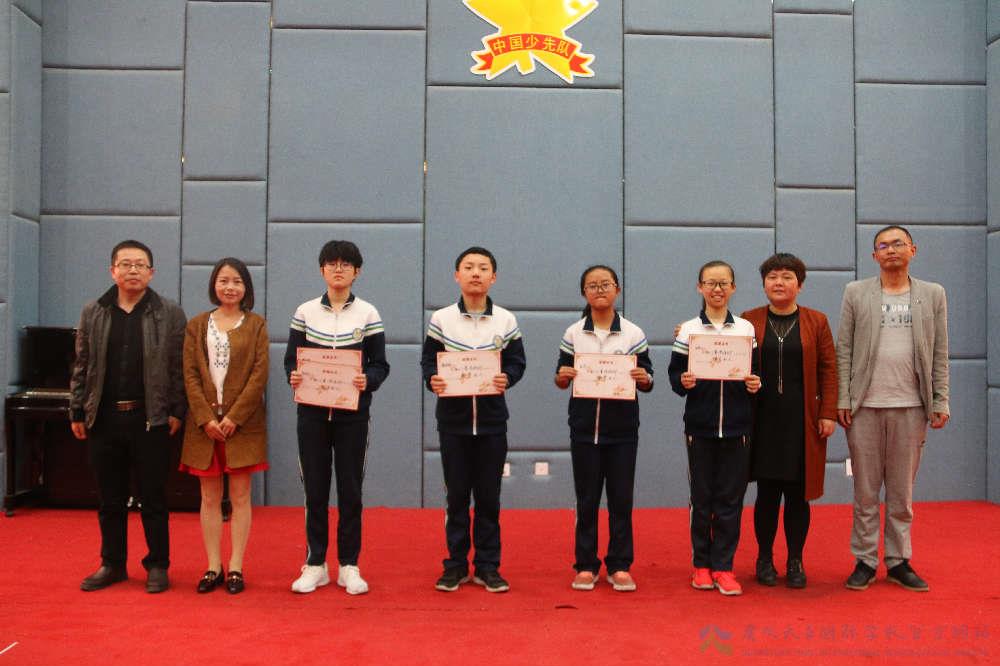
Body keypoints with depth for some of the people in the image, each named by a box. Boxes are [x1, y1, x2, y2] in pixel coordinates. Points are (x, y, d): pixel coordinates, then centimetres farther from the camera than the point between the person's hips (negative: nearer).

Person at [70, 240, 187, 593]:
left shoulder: (170, 314, -1)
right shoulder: (92, 313, 8)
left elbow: (179, 368, -2)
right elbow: (82, 367, 10)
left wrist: (177, 411, -7)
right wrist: (77, 412, 6)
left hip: (150, 419, -3)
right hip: (104, 418, 3)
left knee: (153, 498, 4)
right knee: (110, 499, 11)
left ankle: (157, 566, 16)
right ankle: (112, 564, 24)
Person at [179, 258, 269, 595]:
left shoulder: (256, 324, 3)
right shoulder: (197, 325, 9)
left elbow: (260, 374, -5)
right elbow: (190, 375, 2)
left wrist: (234, 417, -12)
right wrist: (207, 418, -10)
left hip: (243, 423, -2)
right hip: (205, 422, 2)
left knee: (240, 496, 3)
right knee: (209, 498, 7)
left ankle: (235, 567, 10)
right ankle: (213, 567, 14)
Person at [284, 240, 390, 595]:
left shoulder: (368, 313, 1)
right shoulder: (305, 311, 5)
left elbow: (380, 364, 0)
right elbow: (291, 358, 7)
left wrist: (368, 380, -21)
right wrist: (293, 377, -15)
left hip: (352, 413, -1)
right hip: (312, 411, 1)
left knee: (350, 489, 5)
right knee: (314, 489, 6)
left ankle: (349, 566, 16)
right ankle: (315, 564, 18)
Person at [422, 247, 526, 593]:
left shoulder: (506, 320, 2)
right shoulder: (440, 319, 1)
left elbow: (517, 361, 4)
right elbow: (428, 360, 3)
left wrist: (507, 379, -17)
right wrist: (432, 380, -17)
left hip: (491, 418, 1)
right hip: (452, 417, 0)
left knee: (488, 496, 6)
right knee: (456, 494, 7)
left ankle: (488, 567, 16)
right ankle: (456, 565, 17)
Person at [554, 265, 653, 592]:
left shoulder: (633, 333, 2)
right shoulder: (573, 333, 4)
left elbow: (647, 382, 5)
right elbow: (562, 380, 8)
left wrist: (642, 378, -18)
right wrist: (562, 376, -14)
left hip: (622, 428, 0)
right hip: (584, 427, 0)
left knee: (621, 499, 5)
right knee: (587, 499, 7)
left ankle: (619, 566, 16)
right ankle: (586, 566, 17)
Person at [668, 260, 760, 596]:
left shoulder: (746, 328, 6)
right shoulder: (688, 329, 3)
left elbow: (755, 373, 11)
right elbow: (674, 372, 3)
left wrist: (755, 384, -10)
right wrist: (682, 382, -17)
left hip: (737, 426, 1)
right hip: (700, 425, -1)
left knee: (731, 498, 3)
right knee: (701, 496, 6)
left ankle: (723, 567, 12)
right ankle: (701, 563, 19)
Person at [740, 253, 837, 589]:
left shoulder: (816, 321, 6)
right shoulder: (749, 320, 6)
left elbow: (829, 369, 3)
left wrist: (828, 413, -4)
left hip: (803, 421, 0)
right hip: (763, 421, 0)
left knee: (798, 494, 5)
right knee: (767, 492, 4)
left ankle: (795, 562, 18)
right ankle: (764, 559, 18)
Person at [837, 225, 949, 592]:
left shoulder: (933, 294, 8)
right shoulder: (856, 293, 5)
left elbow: (939, 354, 6)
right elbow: (843, 351, 2)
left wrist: (940, 402, 0)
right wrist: (842, 401, -5)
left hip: (911, 407, 1)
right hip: (865, 406, -1)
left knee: (902, 492, 9)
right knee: (865, 491, 5)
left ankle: (898, 561, 19)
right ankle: (865, 561, 14)